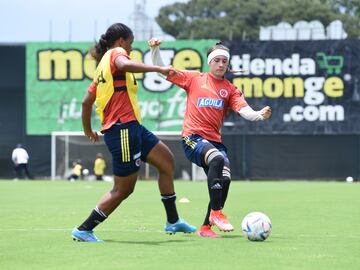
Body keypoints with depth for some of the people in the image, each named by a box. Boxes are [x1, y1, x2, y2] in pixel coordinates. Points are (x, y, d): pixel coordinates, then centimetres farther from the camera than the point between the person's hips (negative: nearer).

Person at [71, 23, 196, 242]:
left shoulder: (103, 64, 22)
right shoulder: (116, 53, -3)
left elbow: (87, 101, 23)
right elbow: (125, 65, -30)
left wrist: (88, 129, 34)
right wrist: (157, 69, -33)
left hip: (132, 127, 10)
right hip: (123, 128, -10)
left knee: (166, 160, 12)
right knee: (123, 189, -5)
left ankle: (173, 221, 15)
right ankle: (84, 230, 2)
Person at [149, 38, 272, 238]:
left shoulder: (230, 89, 13)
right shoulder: (194, 79, 9)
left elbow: (244, 110, -3)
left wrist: (260, 115, -23)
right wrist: (155, 49, -1)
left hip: (215, 141, 4)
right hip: (192, 137, -4)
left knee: (225, 179, -13)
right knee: (217, 158, -33)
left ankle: (206, 227, 6)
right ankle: (216, 212, -28)